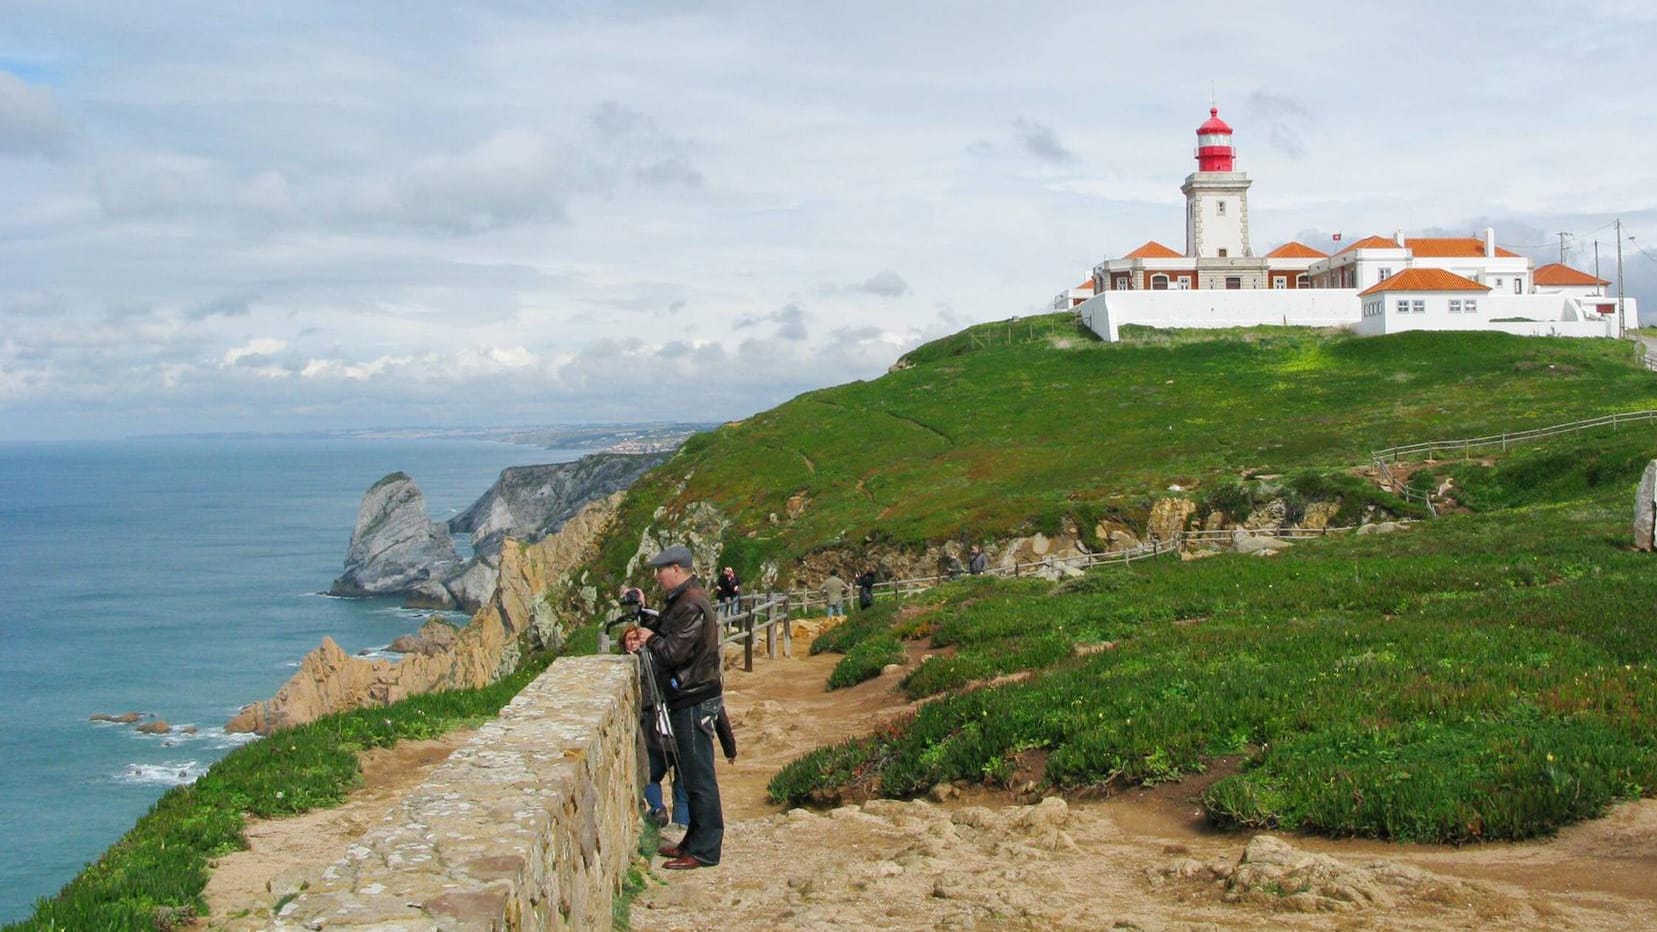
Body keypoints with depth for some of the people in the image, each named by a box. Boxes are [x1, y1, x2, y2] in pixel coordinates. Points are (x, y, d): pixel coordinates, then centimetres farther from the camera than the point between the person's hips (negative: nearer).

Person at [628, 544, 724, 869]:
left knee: (699, 775, -5)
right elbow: (670, 639, 21)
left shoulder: (692, 605, -19)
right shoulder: (679, 600, 14)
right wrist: (646, 640, 5)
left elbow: (674, 652, -22)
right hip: (685, 698, 11)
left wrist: (651, 640, -6)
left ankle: (705, 849, 0)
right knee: (691, 773, 16)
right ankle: (695, 841, 24)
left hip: (696, 701, -11)